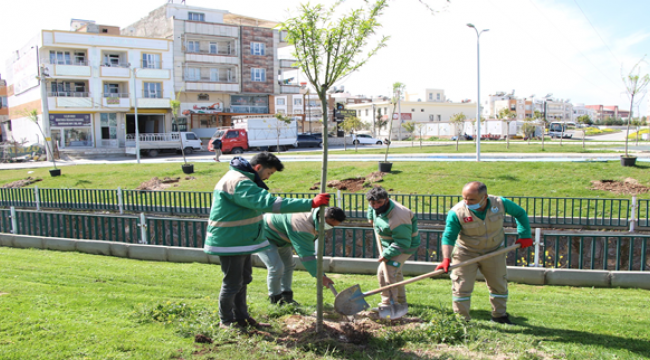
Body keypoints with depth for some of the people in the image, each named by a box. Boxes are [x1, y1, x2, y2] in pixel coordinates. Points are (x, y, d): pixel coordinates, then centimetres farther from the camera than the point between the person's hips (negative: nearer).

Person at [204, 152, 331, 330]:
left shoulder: (243, 179, 10)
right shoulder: (238, 183, -26)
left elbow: (260, 202, 23)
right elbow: (269, 203, -36)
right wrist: (310, 203, -37)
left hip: (241, 240, 11)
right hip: (230, 242, -11)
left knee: (244, 279, 18)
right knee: (232, 283, 3)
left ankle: (241, 317, 32)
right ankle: (226, 320, 21)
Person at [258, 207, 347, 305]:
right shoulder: (302, 225, -40)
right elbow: (306, 254, -37)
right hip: (264, 236, -10)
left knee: (289, 264, 11)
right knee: (276, 267, -18)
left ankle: (286, 297, 18)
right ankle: (275, 300, 1)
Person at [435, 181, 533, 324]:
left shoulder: (500, 203, -16)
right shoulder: (457, 212, -24)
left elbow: (520, 213, 2)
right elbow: (448, 237, -22)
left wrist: (525, 235, -2)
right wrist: (446, 258, -35)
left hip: (494, 252, 3)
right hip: (466, 253, -3)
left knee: (499, 285, 14)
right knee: (461, 287, -5)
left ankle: (499, 315, 34)